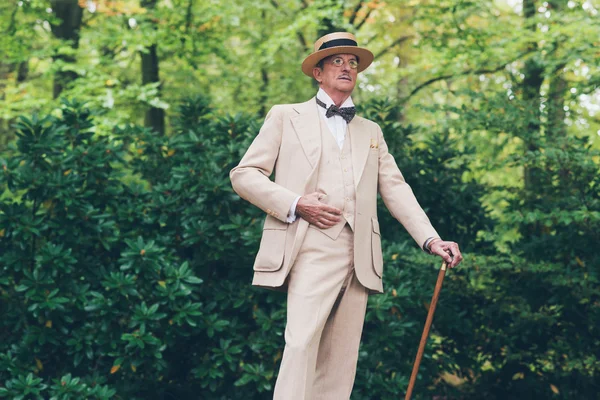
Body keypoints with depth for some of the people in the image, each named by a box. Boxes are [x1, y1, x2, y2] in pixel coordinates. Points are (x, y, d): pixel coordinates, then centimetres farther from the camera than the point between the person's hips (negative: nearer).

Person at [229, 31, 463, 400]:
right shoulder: (286, 117, 13)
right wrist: (295, 204, -9)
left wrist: (431, 239, 1)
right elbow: (244, 174, 6)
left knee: (340, 359, 1)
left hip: (358, 257, 4)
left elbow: (396, 189, 16)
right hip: (312, 251, -4)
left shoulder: (371, 131, 24)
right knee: (302, 342, -20)